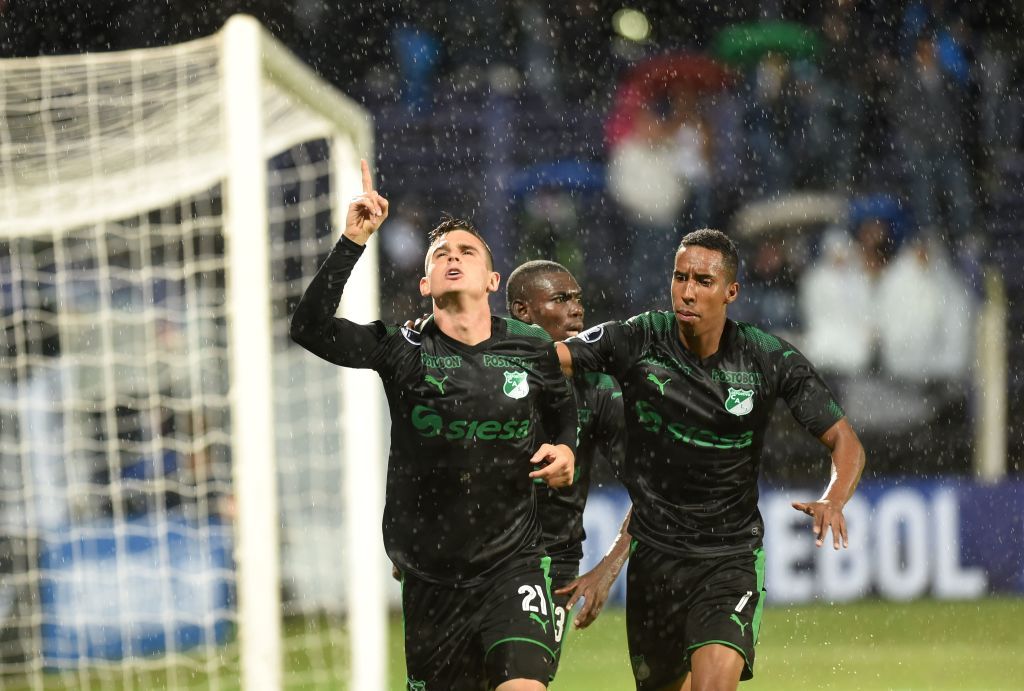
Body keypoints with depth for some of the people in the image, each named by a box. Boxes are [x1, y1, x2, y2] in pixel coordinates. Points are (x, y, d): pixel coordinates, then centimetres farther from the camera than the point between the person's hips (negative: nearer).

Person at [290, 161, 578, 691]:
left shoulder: (534, 353, 2)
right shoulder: (403, 352, -4)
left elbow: (563, 411, 23)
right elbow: (309, 328, -17)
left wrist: (565, 451, 1)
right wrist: (353, 240, -22)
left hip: (512, 564, -1)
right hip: (430, 580, 1)